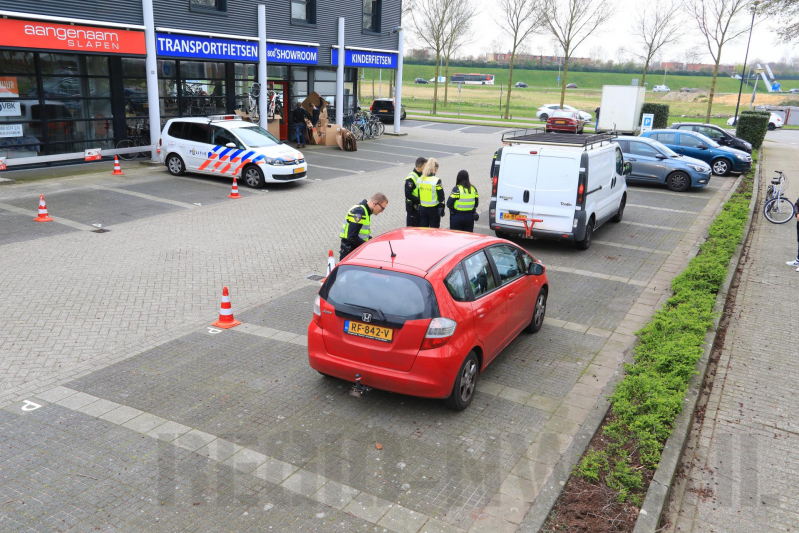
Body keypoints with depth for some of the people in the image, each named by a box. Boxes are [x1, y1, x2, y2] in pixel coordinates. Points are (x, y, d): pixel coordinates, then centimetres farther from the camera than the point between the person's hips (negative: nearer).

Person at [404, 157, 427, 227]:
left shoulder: (422, 175, 5)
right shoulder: (411, 178, -20)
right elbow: (408, 195, -21)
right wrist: (420, 200, -22)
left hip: (420, 206, 8)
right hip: (412, 206, -8)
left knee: (418, 226, 16)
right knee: (411, 227, 3)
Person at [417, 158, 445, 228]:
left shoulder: (420, 180, -1)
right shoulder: (436, 181, -16)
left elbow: (418, 196, 6)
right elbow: (441, 198, -13)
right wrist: (442, 209, 0)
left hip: (422, 209, 5)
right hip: (434, 209, -5)